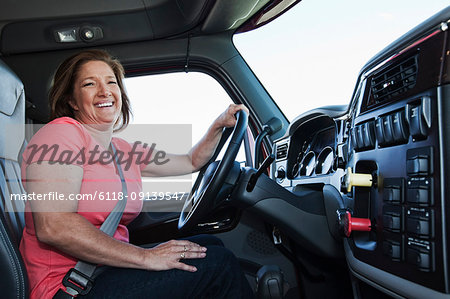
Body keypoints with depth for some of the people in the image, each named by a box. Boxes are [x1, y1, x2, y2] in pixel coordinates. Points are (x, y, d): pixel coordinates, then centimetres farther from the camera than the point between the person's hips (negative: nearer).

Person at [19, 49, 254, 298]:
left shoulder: (124, 151, 11)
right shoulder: (61, 133, -13)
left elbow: (191, 162, 22)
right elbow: (53, 227, -25)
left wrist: (219, 125, 8)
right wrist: (145, 257, -24)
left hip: (109, 268, 8)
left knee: (209, 243, 8)